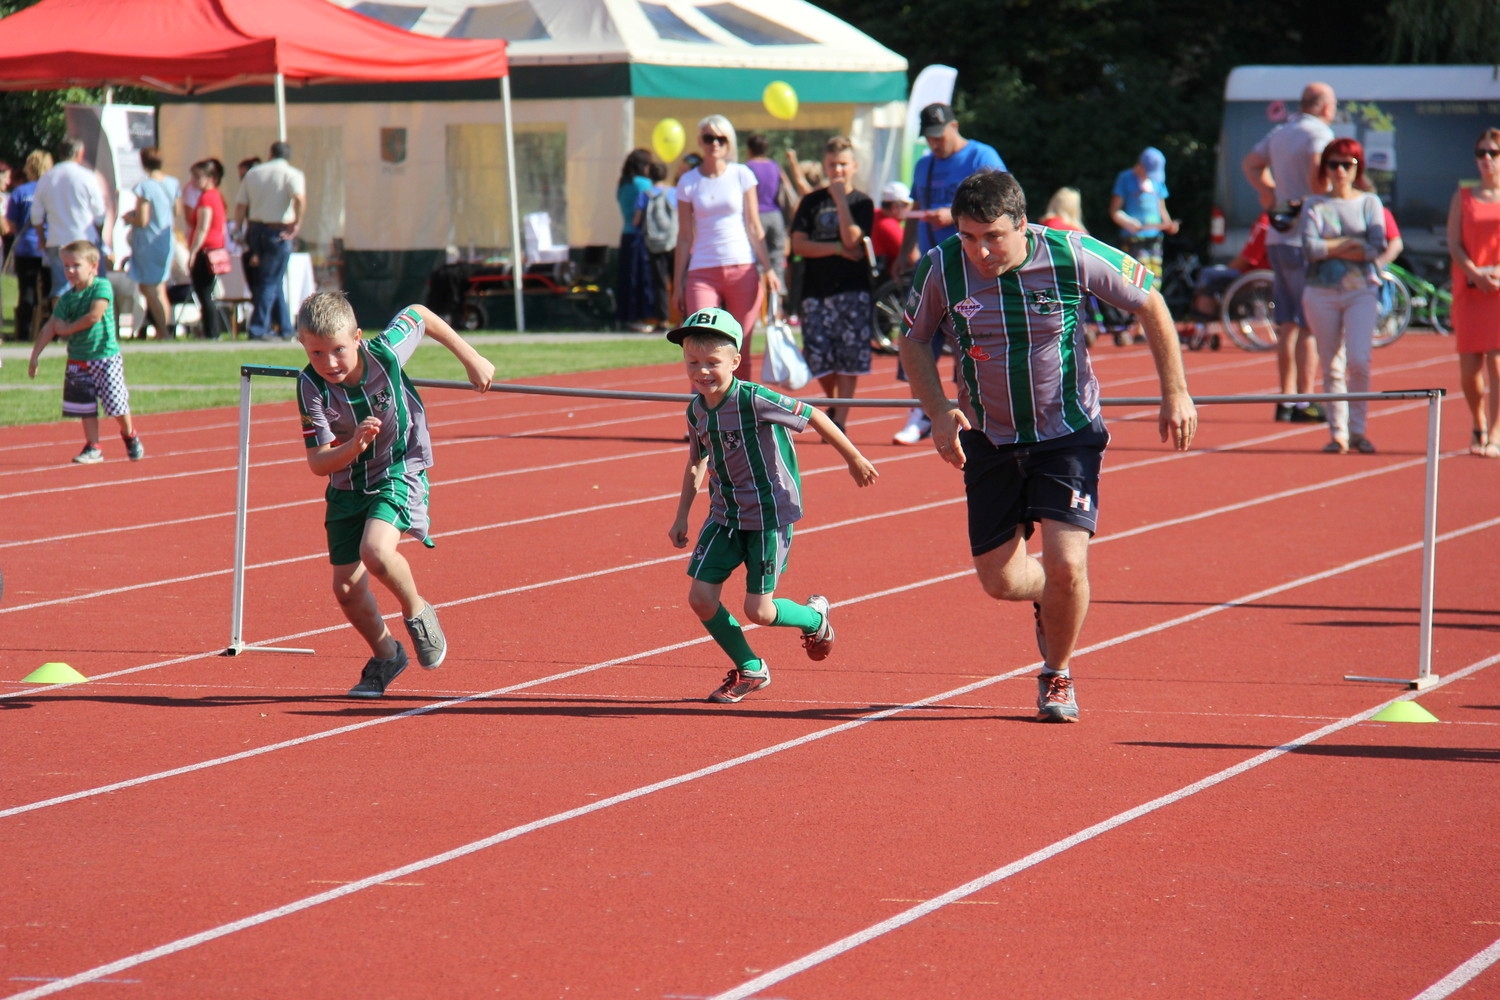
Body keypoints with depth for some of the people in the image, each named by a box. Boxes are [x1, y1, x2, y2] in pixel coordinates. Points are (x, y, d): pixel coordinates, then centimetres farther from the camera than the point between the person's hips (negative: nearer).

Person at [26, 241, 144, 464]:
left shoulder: (102, 287, -11)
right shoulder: (66, 298, 3)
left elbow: (95, 315, -22)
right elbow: (50, 327, 3)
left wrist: (67, 328, -11)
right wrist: (34, 357, 0)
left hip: (106, 356, -5)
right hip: (78, 360, 5)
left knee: (116, 403, -1)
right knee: (85, 407, 5)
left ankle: (130, 437, 23)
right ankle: (93, 448, 13)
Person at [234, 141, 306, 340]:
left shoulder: (252, 174, 10)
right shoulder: (292, 174, -3)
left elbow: (240, 206, 8)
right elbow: (299, 199, -22)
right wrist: (297, 224, -12)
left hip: (255, 229, 5)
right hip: (278, 232, -5)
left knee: (274, 281, 14)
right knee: (270, 281, 0)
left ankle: (285, 328, 19)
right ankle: (258, 329, -5)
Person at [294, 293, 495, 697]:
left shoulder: (386, 352, -23)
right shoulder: (312, 387, -22)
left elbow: (421, 315, -1)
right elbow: (318, 463, -22)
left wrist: (471, 359, 4)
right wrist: (353, 447, -42)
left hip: (401, 472, -3)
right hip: (347, 485, 3)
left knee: (375, 551, -29)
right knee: (346, 587, 2)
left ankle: (417, 612, 2)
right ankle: (385, 656, 30)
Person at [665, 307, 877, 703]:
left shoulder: (754, 400, -21)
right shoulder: (696, 411, -1)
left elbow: (813, 417, -12)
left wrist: (854, 458, -3)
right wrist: (682, 517, 17)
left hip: (770, 514, -6)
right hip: (725, 515, 6)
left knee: (758, 610, -8)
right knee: (701, 598, -5)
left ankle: (813, 616, 27)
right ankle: (749, 670, 17)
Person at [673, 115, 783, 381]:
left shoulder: (742, 175, 5)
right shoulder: (688, 182, 5)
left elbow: (754, 227, 6)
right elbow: (684, 236, 8)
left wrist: (767, 268, -2)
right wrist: (678, 283, 6)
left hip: (742, 268, 0)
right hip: (702, 271, 0)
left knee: (740, 351, 1)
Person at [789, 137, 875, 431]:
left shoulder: (862, 203, 3)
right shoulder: (811, 202, 9)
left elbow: (851, 239, -13)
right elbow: (799, 244, -1)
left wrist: (840, 199, -13)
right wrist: (837, 249, -11)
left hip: (852, 289, -2)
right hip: (816, 290, 2)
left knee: (849, 359, -6)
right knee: (818, 356, 1)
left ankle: (840, 419, -3)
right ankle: (832, 403, 27)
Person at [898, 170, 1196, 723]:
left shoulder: (1072, 256, -19)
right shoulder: (941, 267, -14)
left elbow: (1150, 303, -4)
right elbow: (913, 340, 4)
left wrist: (1175, 393, -5)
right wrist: (939, 411, -11)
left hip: (1068, 434, -2)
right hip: (989, 441, 2)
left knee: (1065, 564, -17)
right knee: (1000, 581, 1)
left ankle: (1057, 675, 12)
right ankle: (1050, 600, 40)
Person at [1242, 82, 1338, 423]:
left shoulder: (1279, 132, 15)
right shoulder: (1320, 132, -10)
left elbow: (1250, 163, 28)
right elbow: (1317, 174, -26)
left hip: (1278, 238, 8)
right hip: (1305, 240, -8)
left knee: (1288, 324, 12)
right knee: (1310, 324, -5)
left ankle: (1286, 399, 14)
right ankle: (1304, 403, -7)